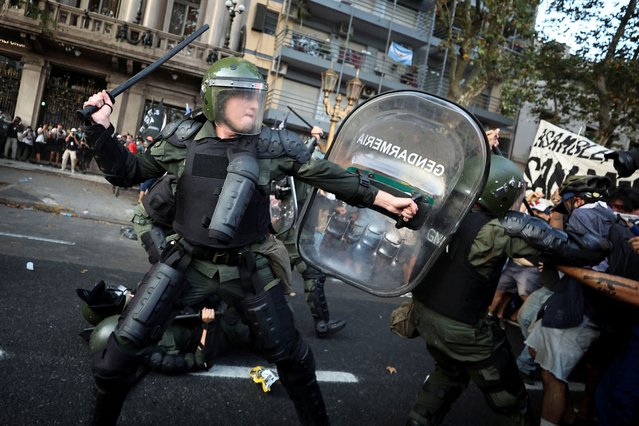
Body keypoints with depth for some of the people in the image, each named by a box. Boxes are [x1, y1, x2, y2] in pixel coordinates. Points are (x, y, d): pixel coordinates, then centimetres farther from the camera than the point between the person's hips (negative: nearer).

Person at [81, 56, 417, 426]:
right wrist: (101, 127, -8)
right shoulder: (183, 139, -6)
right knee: (125, 345, 1)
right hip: (187, 262, 1)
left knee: (289, 354, 9)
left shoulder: (275, 146, -9)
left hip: (246, 269, 0)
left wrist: (384, 199, -2)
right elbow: (127, 174, 5)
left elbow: (329, 176, -2)